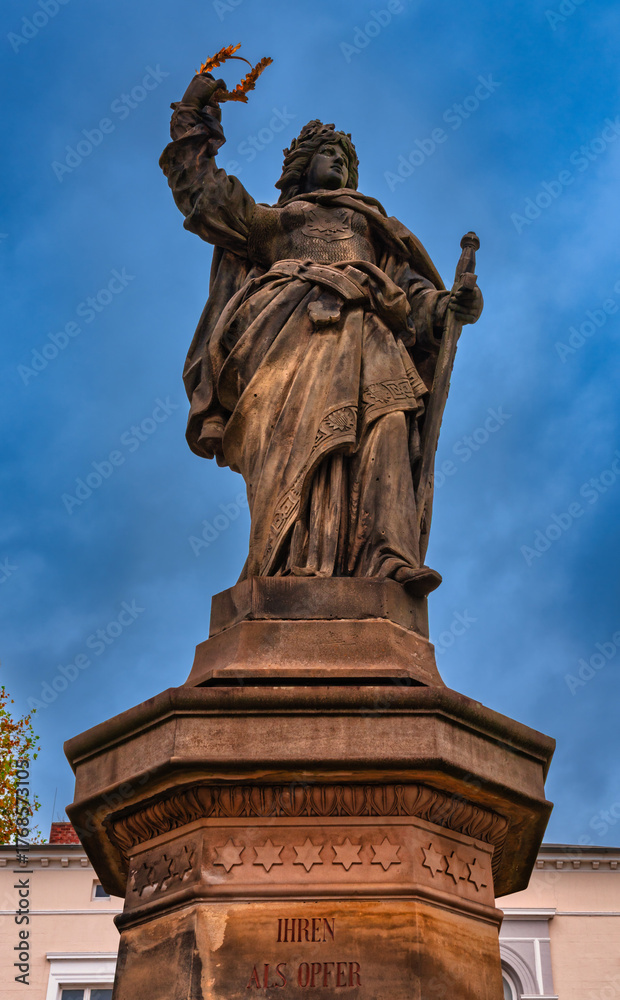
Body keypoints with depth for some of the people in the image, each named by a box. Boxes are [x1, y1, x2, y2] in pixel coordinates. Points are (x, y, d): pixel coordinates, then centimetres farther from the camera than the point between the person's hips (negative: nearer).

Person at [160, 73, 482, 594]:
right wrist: (193, 119, 32)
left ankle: (388, 559, -45)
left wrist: (445, 306, 3)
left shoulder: (374, 229, 39)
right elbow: (204, 195, 30)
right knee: (297, 431, -27)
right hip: (293, 317, -2)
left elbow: (411, 289, 24)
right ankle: (297, 566, -44)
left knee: (384, 427, -26)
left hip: (368, 329, 2)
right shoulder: (272, 220, 36)